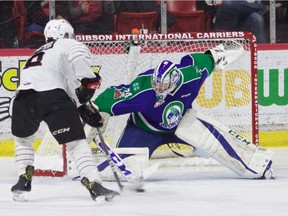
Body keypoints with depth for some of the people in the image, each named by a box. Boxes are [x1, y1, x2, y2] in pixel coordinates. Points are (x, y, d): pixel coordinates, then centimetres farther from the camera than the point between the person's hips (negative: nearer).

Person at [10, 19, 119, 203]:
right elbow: (79, 55, -8)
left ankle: (24, 181, 23)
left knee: (22, 138, 31)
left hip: (24, 96, 5)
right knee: (76, 141, -1)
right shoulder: (68, 44, 20)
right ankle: (95, 185, -11)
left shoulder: (40, 52, 40)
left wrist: (84, 111, 30)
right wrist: (89, 80, -5)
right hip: (52, 95, -5)